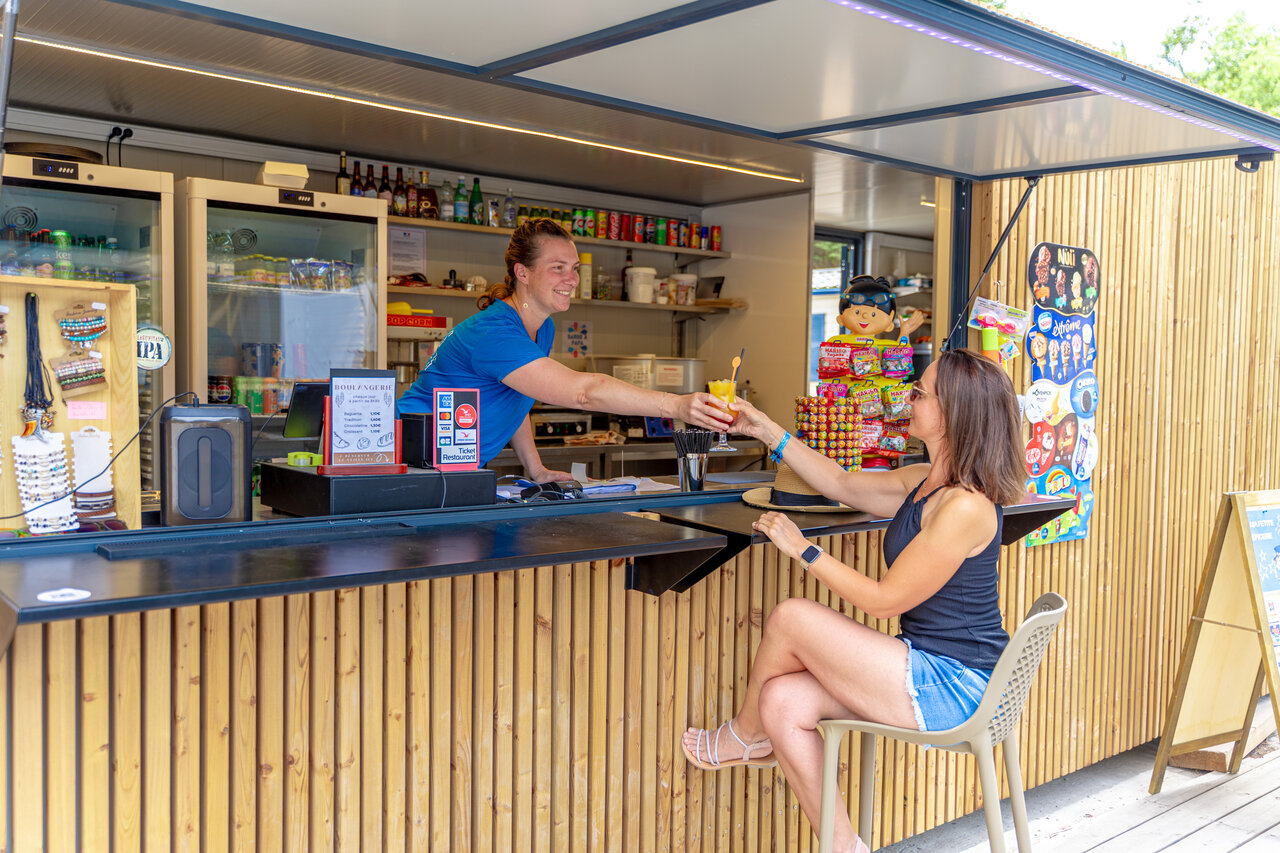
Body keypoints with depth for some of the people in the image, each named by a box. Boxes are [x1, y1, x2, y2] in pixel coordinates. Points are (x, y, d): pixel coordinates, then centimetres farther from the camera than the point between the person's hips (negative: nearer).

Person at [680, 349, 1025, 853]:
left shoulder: (965, 507, -21)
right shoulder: (924, 483, 9)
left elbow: (884, 601, -18)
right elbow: (843, 485, 20)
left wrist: (803, 550, -11)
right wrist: (767, 432, 15)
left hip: (952, 687, -9)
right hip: (929, 670, 9)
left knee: (791, 618, -14)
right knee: (783, 701, -6)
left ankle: (744, 736, 13)